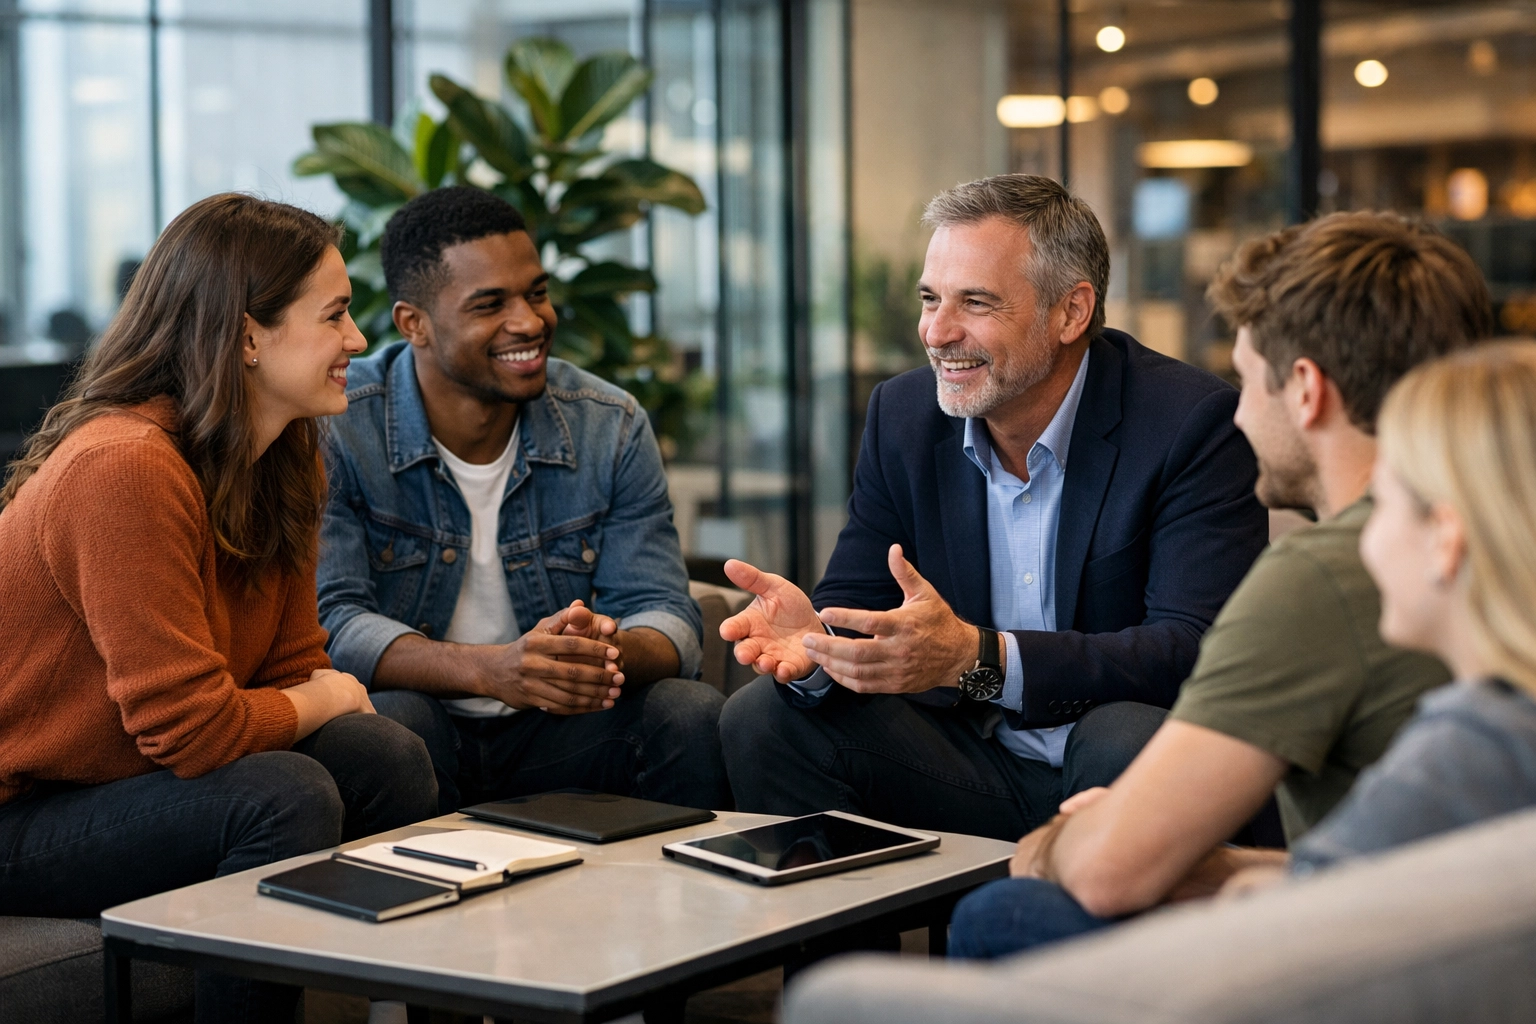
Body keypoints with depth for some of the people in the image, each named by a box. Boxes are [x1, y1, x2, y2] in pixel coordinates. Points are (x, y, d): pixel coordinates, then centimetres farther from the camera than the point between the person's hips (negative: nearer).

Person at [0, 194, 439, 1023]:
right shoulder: (124, 468, -27)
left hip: (129, 777, 9)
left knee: (380, 755, -10)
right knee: (285, 797, -27)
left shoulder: (283, 461, 3)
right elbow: (189, 726, -28)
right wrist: (323, 703, -11)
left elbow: (295, 671, 4)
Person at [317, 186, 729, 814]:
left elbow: (664, 618, -3)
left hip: (557, 731, 3)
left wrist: (610, 654, -30)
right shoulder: (335, 433, -10)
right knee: (389, 725, -35)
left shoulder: (612, 428, 1)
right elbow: (330, 625, -18)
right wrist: (488, 669, -36)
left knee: (695, 715, -23)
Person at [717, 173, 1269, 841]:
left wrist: (976, 657, -34)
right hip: (980, 771, 4)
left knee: (1126, 737, -36)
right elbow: (853, 603, 4)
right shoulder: (902, 415, 3)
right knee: (763, 718, -14)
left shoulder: (1194, 423, -14)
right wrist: (815, 640, -23)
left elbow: (1199, 651, -23)